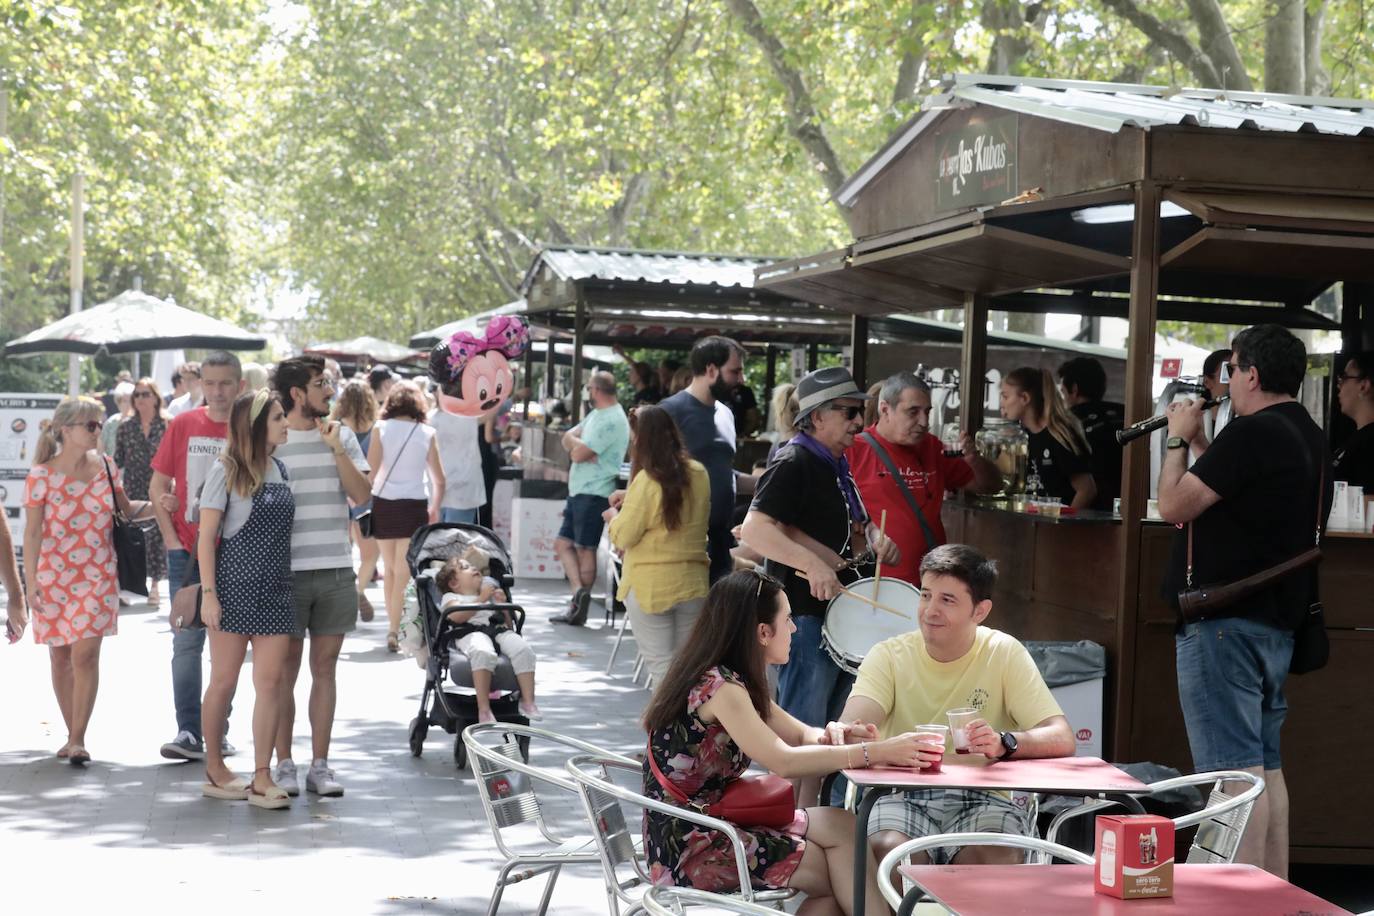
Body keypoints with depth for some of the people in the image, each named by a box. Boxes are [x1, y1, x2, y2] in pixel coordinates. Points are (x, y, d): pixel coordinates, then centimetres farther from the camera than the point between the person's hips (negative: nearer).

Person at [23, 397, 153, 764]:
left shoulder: (105, 466, 2)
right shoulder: (42, 475, -7)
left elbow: (126, 509, 13)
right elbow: (32, 532, -6)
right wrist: (30, 581, -11)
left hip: (97, 575, 1)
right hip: (53, 577, -1)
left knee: (86, 654, -9)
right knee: (60, 658, 7)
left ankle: (77, 740, -8)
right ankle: (73, 736, 21)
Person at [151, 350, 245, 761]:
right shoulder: (182, 425, 2)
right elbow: (158, 487, 5)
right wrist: (172, 540, -4)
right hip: (188, 552, 0)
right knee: (187, 641, -3)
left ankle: (218, 731, 16)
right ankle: (189, 732, -2)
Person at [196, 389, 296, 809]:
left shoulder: (280, 469, 12)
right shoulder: (227, 469, -5)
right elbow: (206, 536, -6)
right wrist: (208, 593, -12)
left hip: (275, 589, 5)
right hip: (234, 587, -5)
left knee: (271, 683, 0)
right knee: (224, 681, 4)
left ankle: (262, 777, 3)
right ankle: (215, 770, 17)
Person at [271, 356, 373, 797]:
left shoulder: (341, 435, 9)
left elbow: (362, 495, 0)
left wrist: (336, 449, -8)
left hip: (336, 570, 3)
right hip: (287, 572, -3)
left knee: (325, 668, 7)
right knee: (286, 669, 3)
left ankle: (320, 765, 13)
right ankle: (284, 765, 12)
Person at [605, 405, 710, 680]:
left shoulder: (647, 481, -16)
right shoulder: (699, 474, 1)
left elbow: (623, 537, -12)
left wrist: (615, 517, 9)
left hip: (649, 585, -5)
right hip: (693, 583, 5)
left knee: (661, 666, 0)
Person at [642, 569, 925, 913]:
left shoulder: (731, 681, 11)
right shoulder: (718, 686, -19)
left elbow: (800, 734, 15)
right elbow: (784, 762, -27)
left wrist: (830, 736, -9)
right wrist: (876, 752, -24)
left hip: (712, 825, 9)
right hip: (688, 848, -9)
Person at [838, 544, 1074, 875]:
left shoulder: (1005, 653, 1)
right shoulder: (889, 656, 3)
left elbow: (1062, 739, -9)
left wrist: (1003, 743, -30)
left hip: (983, 799, 0)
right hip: (903, 796, 0)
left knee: (992, 858, -33)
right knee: (888, 848, -33)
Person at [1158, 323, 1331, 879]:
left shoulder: (1252, 433, -16)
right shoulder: (1310, 438, 15)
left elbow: (1174, 506, -14)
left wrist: (1178, 439, 0)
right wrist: (1198, 442, 19)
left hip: (1225, 623, -10)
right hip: (1278, 624, 10)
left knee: (1235, 770, -9)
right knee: (1265, 766, 15)